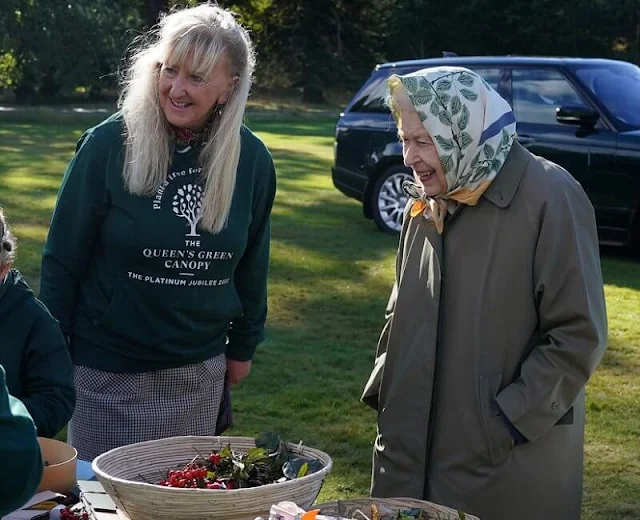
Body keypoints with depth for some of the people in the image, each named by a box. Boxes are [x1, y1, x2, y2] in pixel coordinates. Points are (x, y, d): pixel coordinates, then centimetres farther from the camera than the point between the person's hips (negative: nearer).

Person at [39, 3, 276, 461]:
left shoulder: (253, 160, -4)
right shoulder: (109, 144, -13)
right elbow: (63, 257, -6)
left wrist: (243, 346, 14)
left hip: (199, 372, 3)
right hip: (106, 371, -3)